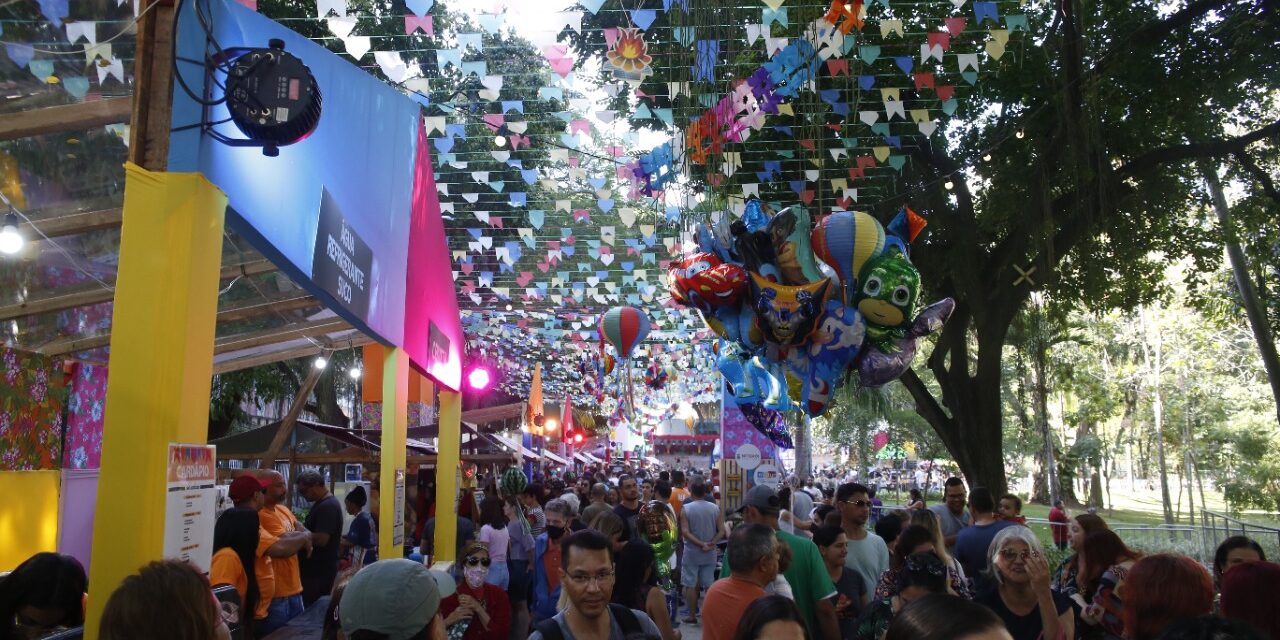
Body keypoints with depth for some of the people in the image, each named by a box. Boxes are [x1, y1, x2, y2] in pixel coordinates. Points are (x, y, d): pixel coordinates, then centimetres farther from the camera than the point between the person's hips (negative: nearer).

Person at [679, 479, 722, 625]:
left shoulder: (686, 509, -8)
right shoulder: (715, 508, 0)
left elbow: (685, 532, -15)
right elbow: (721, 532, -4)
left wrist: (701, 544, -15)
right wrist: (711, 544, -10)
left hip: (692, 552, -3)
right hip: (710, 553, 3)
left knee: (691, 585, 7)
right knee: (709, 584, 11)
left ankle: (692, 615, 12)